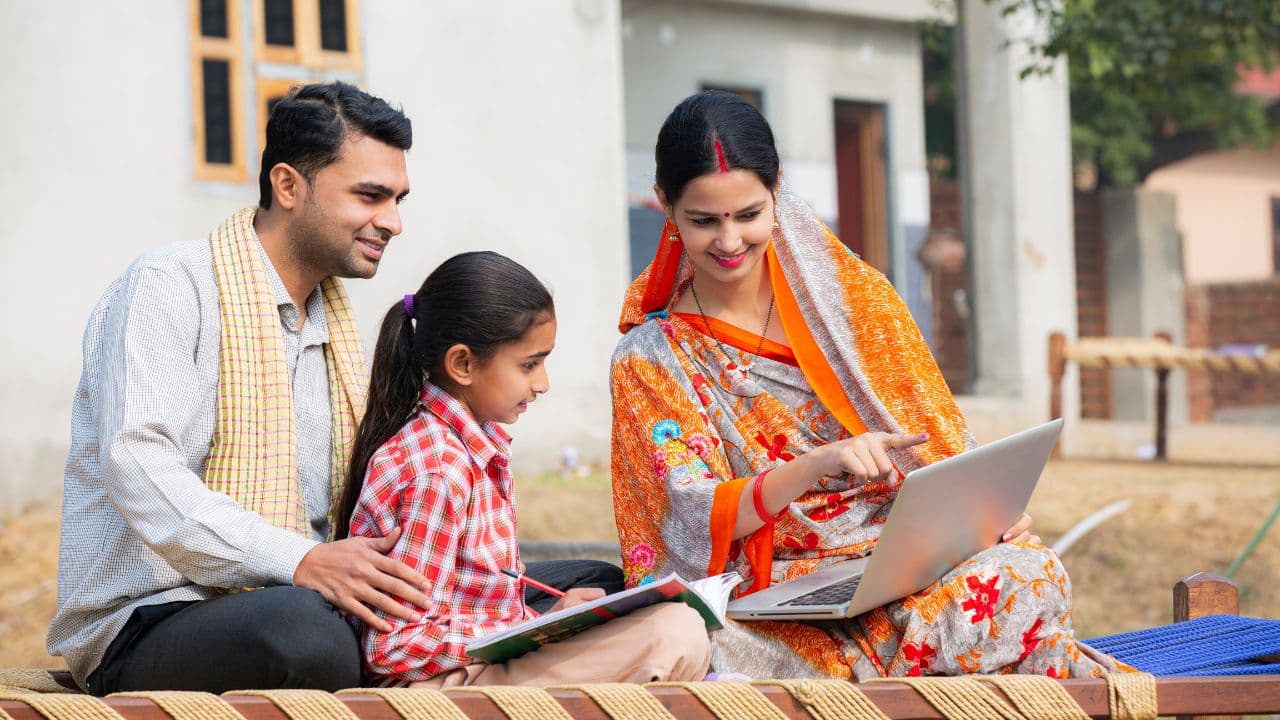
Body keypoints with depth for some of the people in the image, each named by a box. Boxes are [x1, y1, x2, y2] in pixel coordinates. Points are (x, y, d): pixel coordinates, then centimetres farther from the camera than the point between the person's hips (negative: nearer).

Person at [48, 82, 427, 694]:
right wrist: (299, 563, -32)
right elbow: (137, 468, -21)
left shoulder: (336, 326, 21)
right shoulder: (168, 287, -6)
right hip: (142, 629, -7)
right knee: (304, 630, -38)